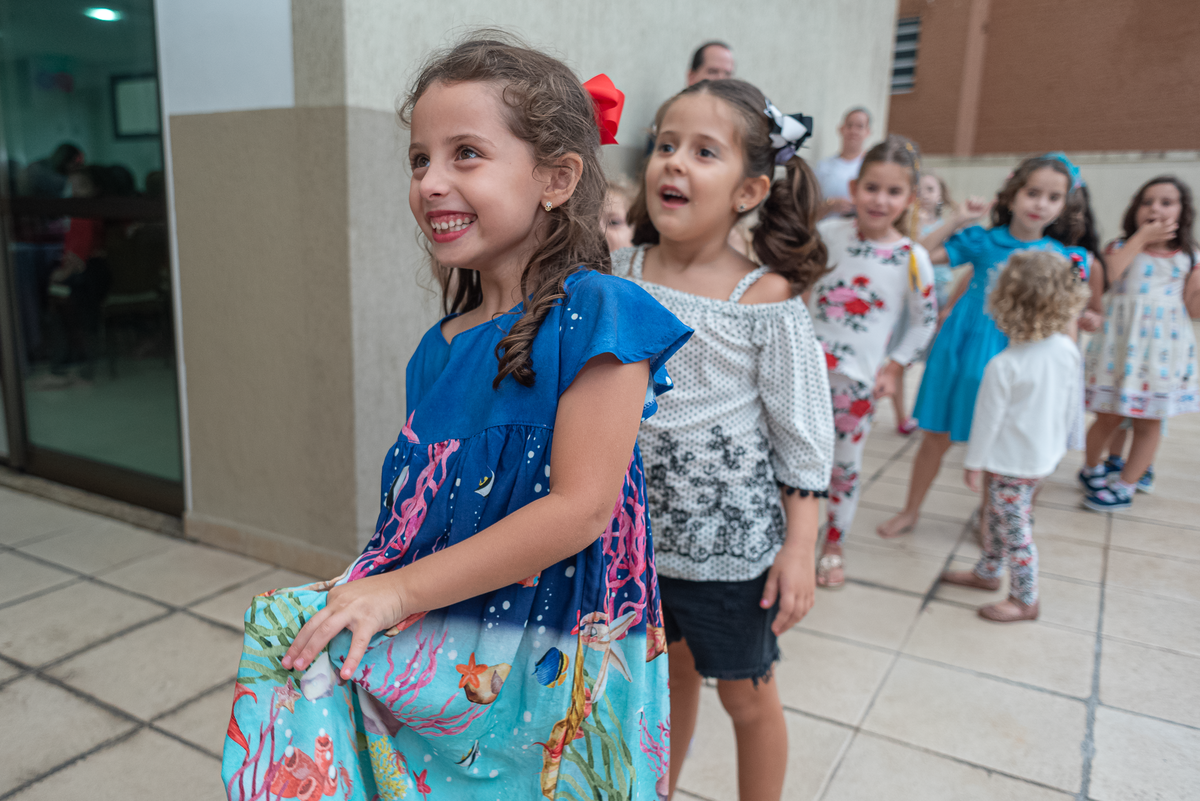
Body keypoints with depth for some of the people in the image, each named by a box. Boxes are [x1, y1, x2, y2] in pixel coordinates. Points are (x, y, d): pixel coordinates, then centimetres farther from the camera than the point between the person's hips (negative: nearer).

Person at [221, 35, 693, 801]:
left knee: (288, 632, -15)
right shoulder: (444, 343, 7)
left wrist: (400, 590, -17)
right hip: (450, 629, 7)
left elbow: (581, 509, -20)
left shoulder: (594, 316, -15)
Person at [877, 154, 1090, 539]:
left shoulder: (1063, 257, -1)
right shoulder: (982, 241, -2)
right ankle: (910, 512, 26)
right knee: (936, 435, 10)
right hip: (959, 348, 1)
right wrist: (957, 220, -11)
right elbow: (922, 255, -7)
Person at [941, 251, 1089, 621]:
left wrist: (973, 462, -6)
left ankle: (1024, 600, 22)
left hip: (1011, 461, -8)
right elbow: (1070, 404, 6)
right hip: (1045, 453, 8)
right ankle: (987, 571, 41)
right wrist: (1056, 438, 22)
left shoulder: (1004, 366, -27)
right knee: (997, 517, 24)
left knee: (1014, 528, 7)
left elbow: (988, 419, -18)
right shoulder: (1067, 350, -7)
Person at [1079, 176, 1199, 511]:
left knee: (1150, 421, 6)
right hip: (1120, 347, -1)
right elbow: (1109, 273, -20)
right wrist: (1140, 237, -16)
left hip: (1163, 350, 1)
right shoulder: (1122, 247, 2)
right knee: (1108, 417, 5)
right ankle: (1092, 470, 29)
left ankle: (1125, 485, 19)